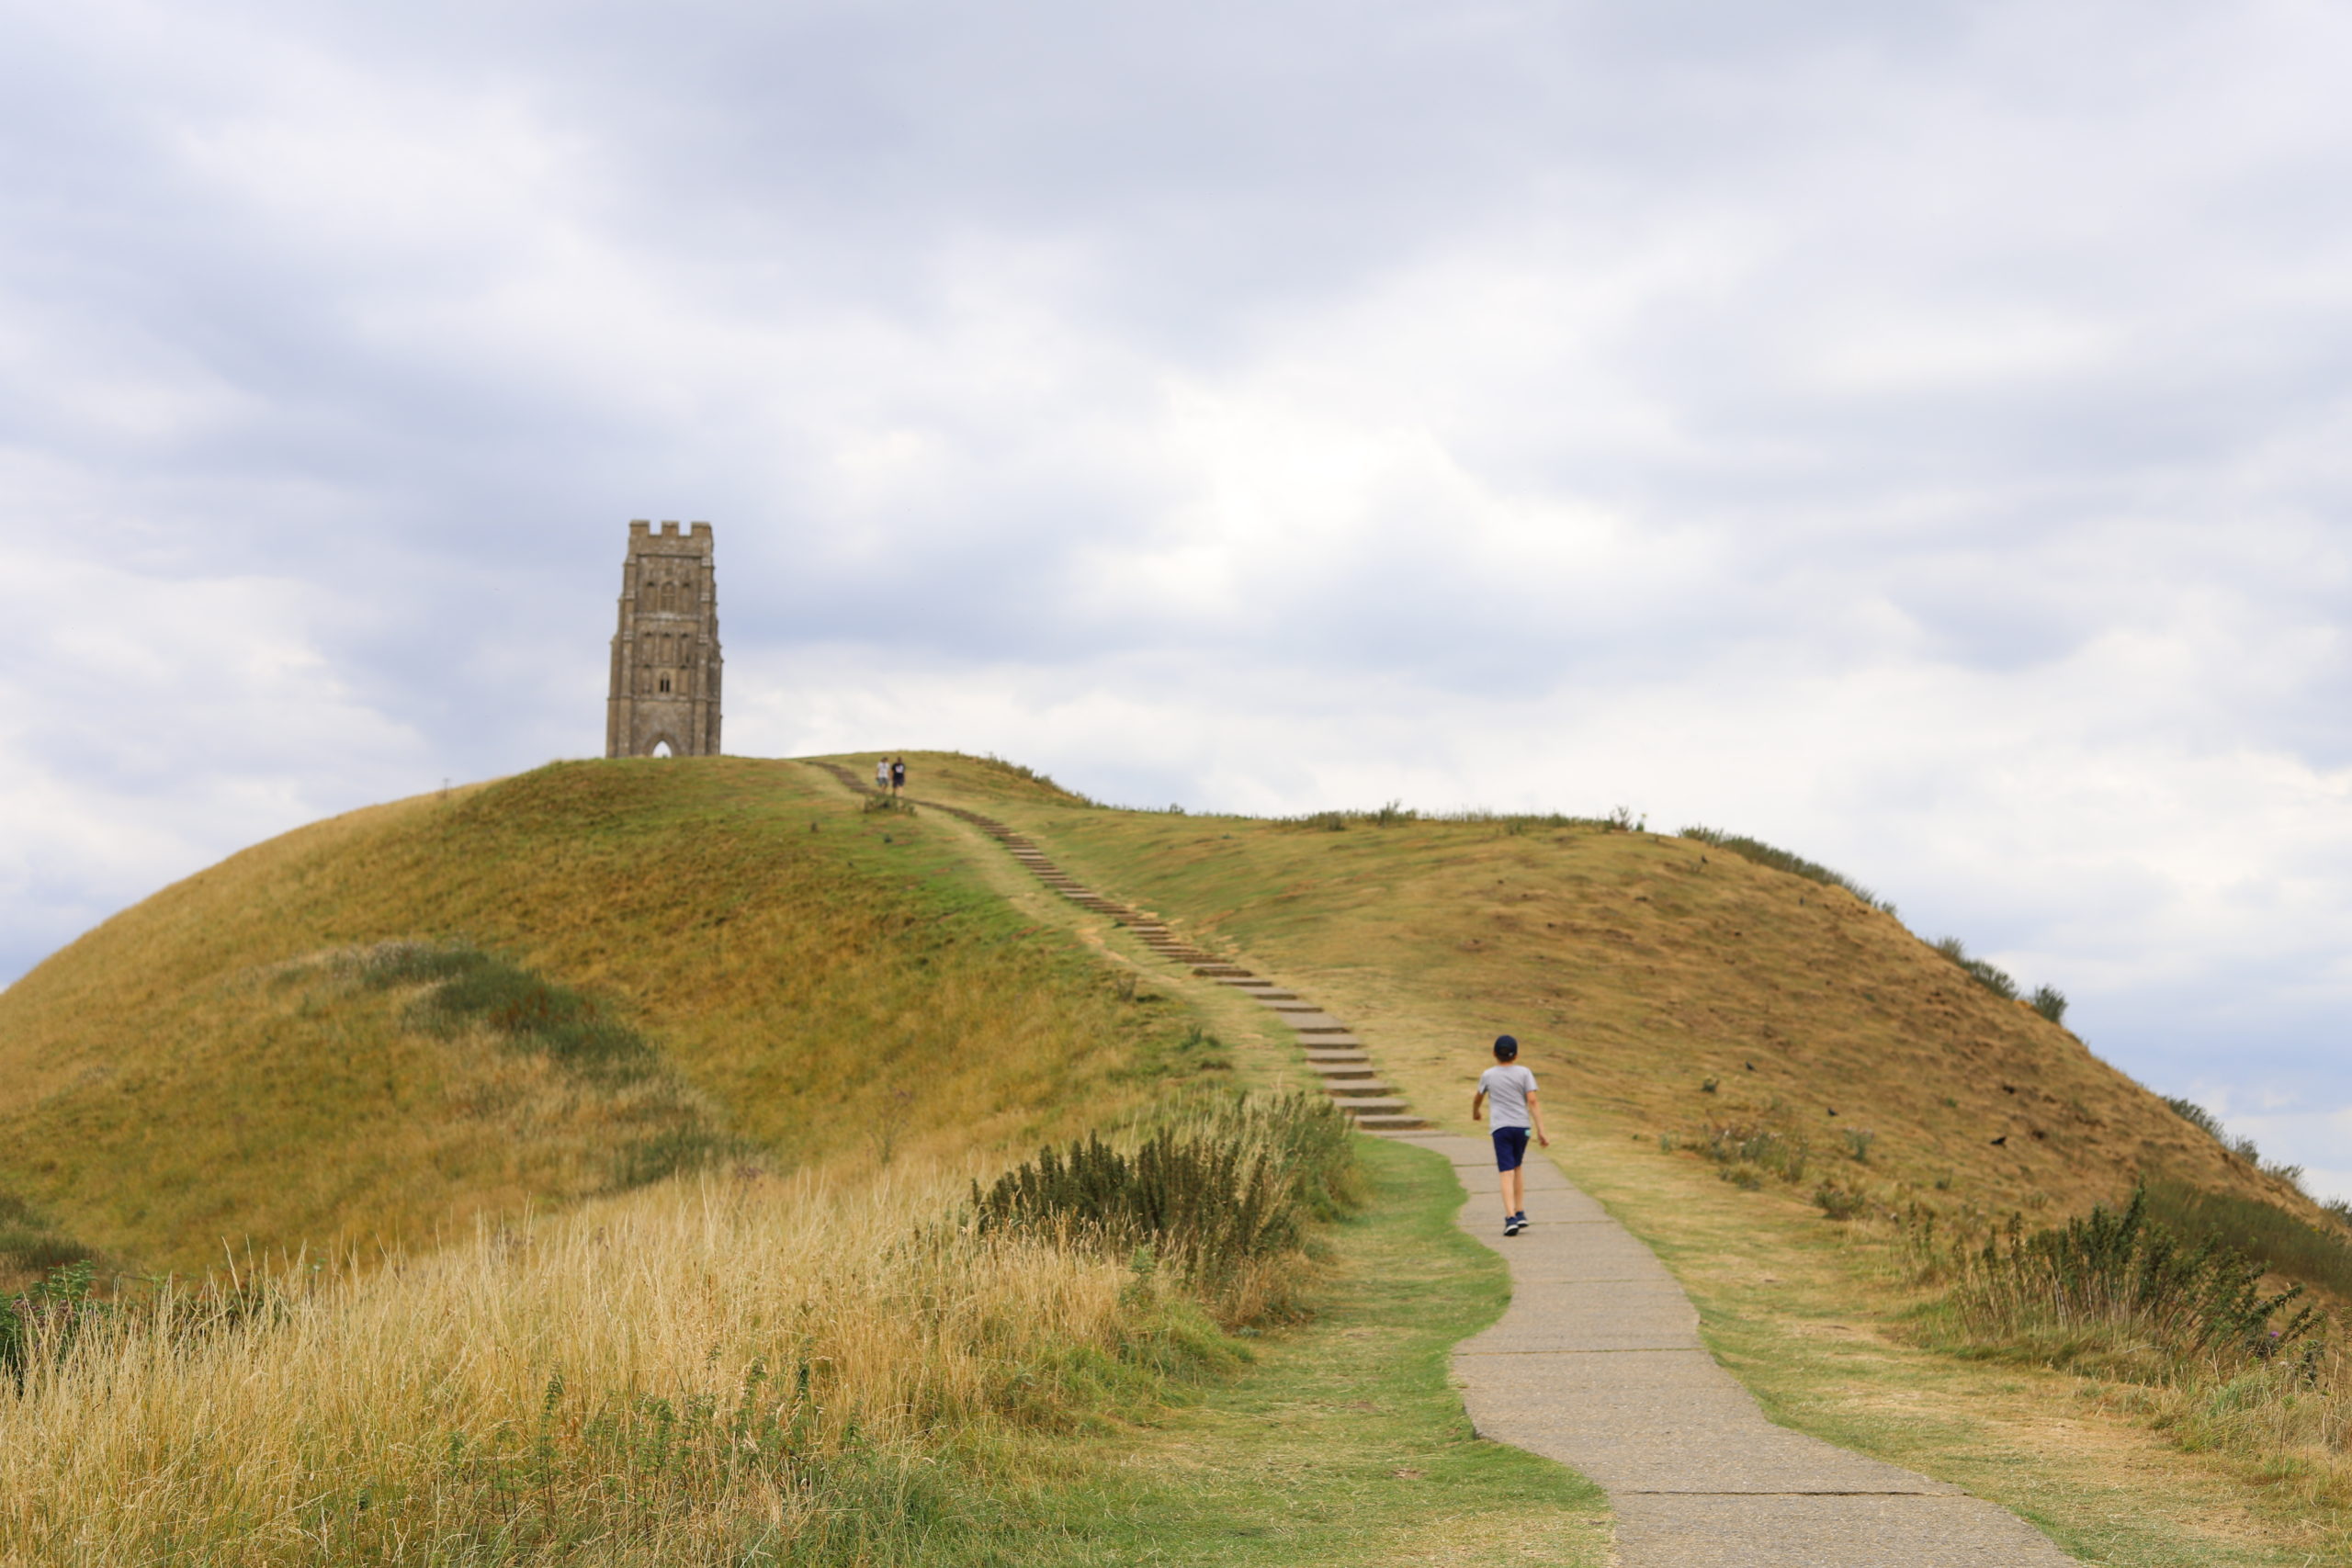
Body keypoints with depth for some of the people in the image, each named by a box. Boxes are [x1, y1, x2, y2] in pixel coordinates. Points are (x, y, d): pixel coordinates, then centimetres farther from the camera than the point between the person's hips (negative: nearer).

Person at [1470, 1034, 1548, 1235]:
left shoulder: (1488, 1075, 7)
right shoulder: (1524, 1073, 4)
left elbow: (1477, 1099, 23)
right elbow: (1532, 1101, -3)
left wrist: (1475, 1113, 46)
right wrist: (1541, 1131, -4)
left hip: (1501, 1127, -2)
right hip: (1522, 1125, 2)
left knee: (1507, 1173, -6)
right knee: (1517, 1167, 21)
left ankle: (1511, 1218, -19)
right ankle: (1521, 1213, 20)